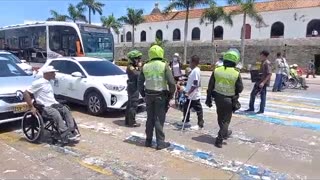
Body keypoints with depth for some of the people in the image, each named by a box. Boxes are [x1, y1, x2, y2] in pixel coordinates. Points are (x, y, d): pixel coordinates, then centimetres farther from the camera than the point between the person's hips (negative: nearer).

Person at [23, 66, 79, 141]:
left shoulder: (49, 83, 19)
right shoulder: (39, 83, -8)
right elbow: (26, 93, -11)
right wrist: (32, 107, -15)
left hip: (54, 104, 7)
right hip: (44, 107, -7)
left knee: (66, 110, -19)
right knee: (57, 114, -34)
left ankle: (72, 131, -25)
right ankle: (65, 134, -34)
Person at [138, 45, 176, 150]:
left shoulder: (145, 66, 3)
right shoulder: (164, 65, -9)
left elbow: (140, 83, 7)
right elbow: (171, 82, -14)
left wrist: (143, 94, 18)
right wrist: (171, 94, 1)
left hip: (149, 95, 4)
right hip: (160, 95, -4)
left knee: (150, 118, 15)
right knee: (159, 119, 3)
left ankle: (148, 141, 24)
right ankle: (160, 142, 9)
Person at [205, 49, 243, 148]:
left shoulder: (216, 70, -9)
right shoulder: (236, 73, -17)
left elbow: (210, 86, -4)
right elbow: (240, 89, -8)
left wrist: (209, 98, 5)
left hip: (218, 98, 3)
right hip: (229, 100, -3)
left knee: (220, 117, 24)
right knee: (226, 120, 11)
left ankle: (225, 133, 46)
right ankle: (219, 140, 10)